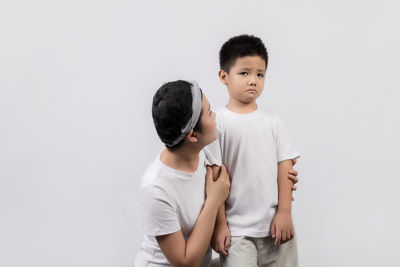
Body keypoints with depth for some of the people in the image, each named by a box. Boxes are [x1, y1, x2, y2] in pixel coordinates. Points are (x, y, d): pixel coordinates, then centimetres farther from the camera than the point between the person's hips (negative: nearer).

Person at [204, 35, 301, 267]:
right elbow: (215, 177, -6)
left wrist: (285, 212, -2)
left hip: (276, 224, 3)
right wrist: (219, 224, -7)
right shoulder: (217, 123, -5)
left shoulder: (273, 121, 5)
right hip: (236, 231, -3)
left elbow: (285, 167, 5)